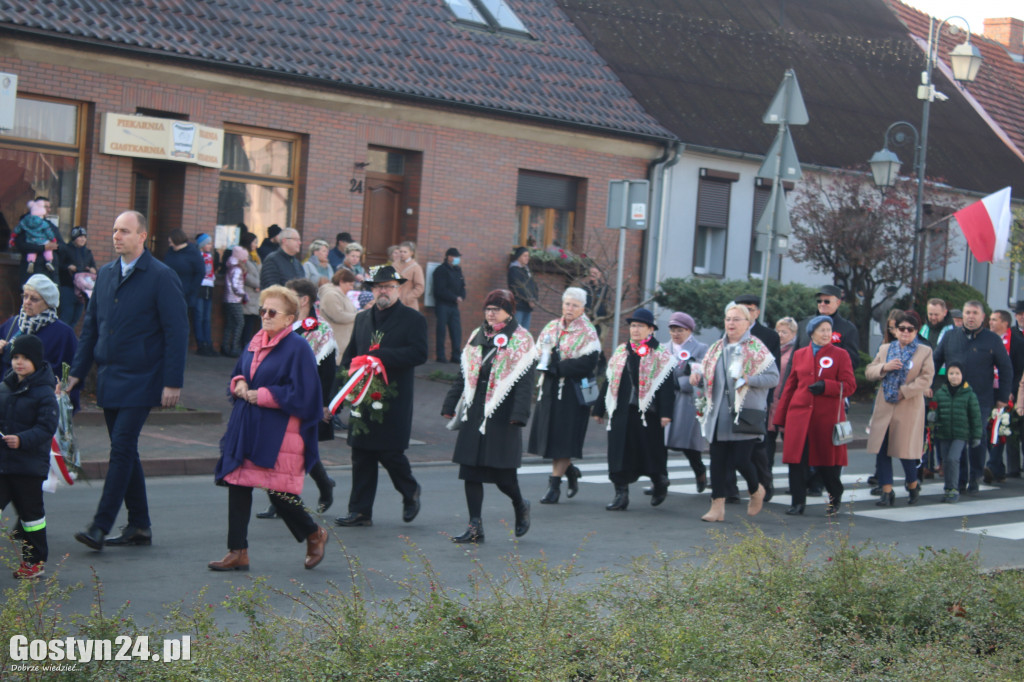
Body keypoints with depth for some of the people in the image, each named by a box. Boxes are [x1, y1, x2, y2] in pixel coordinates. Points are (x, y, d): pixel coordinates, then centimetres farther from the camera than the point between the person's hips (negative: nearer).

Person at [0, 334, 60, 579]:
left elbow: (46, 428, -15)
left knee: (31, 510, 5)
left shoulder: (44, 393, -10)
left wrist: (22, 440, -27)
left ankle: (35, 561, 17)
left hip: (29, 464, -5)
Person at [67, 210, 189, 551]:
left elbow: (176, 332, -10)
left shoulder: (161, 277, -8)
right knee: (124, 451, 10)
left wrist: (173, 382, -14)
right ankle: (139, 526, 18)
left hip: (140, 381, -7)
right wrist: (78, 371, 11)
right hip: (108, 379, 7)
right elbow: (91, 325, 17)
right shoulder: (105, 274, 12)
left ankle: (100, 527, -11)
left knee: (122, 449, -11)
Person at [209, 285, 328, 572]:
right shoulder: (256, 342, 12)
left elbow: (301, 393, -15)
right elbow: (237, 374, 25)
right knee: (237, 485, 2)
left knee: (278, 493, -5)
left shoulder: (298, 348, -10)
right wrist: (239, 385, 1)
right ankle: (238, 553, 8)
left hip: (279, 434, -7)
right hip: (246, 429, 7)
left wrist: (262, 395, -13)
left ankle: (314, 534, 20)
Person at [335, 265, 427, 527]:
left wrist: (380, 355, -21)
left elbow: (419, 354, -15)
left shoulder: (413, 319, -2)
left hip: (394, 401, -5)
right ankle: (360, 511, 11)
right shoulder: (362, 319, 15)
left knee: (390, 452, -4)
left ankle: (410, 492, 24)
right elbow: (349, 356, 19)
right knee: (361, 456, 5)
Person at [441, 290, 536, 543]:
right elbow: (463, 375, 18)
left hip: (502, 417, -5)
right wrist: (450, 405, 13)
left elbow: (524, 382, -9)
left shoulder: (521, 340, -2)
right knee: (470, 472, 1)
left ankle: (520, 506, 26)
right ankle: (475, 526, 6)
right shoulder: (477, 337, 14)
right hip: (474, 415, 5)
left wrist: (518, 415, -17)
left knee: (502, 474, -4)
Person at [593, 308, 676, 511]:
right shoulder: (621, 352, 14)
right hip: (621, 412, 4)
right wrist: (599, 409, 15)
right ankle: (621, 494, 1)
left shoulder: (661, 355, -1)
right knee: (620, 454, -2)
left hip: (647, 412, -4)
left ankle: (660, 483, 30)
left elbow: (666, 386, -7)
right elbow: (609, 382, 16)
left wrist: (665, 413, -16)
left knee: (652, 452, 5)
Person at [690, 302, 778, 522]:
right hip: (718, 415, 5)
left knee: (740, 460, -6)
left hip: (745, 414, -5)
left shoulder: (757, 349, -2)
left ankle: (756, 490, 25)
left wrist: (750, 380, -21)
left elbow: (774, 377, -6)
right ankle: (717, 507, 6)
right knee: (717, 460, 2)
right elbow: (708, 377, 23)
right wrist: (698, 377, 0)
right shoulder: (716, 348, 15)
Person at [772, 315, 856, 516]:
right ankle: (798, 502, 4)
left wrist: (825, 386, -17)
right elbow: (789, 387, 15)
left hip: (827, 416, -2)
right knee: (797, 458, -4)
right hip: (799, 414, 2)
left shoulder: (840, 355, 4)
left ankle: (835, 499, 24)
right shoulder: (799, 355, 12)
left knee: (827, 460, 3)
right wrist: (780, 418, 13)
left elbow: (849, 386, -1)